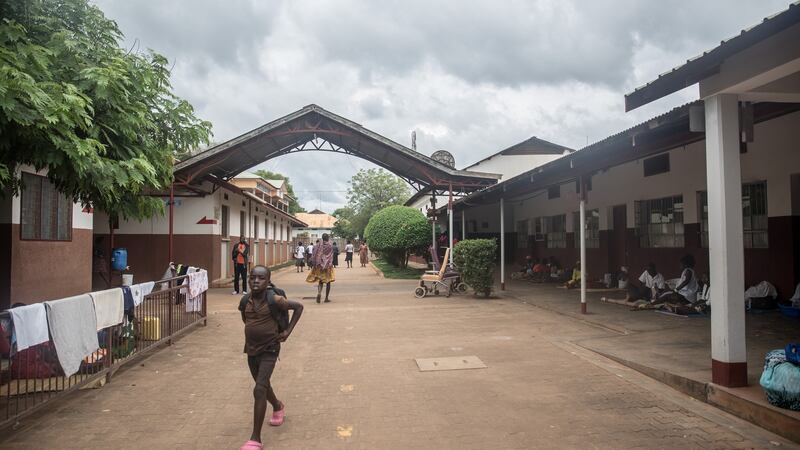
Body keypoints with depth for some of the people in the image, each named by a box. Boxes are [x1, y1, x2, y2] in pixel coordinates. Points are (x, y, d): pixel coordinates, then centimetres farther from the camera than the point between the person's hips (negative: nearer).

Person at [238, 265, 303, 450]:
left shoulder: (274, 300, -19)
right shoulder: (245, 301, -4)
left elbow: (299, 306, -6)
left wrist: (288, 331, -9)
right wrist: (252, 330, 8)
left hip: (269, 350, -6)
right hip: (251, 349, 6)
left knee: (259, 389, -16)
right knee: (263, 386, 23)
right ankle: (278, 407, 54)